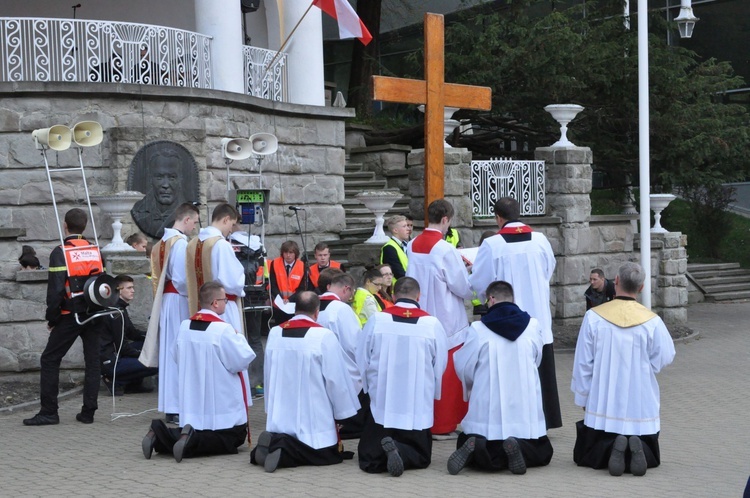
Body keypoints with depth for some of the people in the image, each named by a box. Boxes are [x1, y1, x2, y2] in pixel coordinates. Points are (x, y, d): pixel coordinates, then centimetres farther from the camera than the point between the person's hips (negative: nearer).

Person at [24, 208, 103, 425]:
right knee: (92, 361, 8)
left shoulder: (60, 253, -9)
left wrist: (52, 317, -4)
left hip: (71, 316, -5)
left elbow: (56, 289, -14)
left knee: (50, 360, 3)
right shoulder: (96, 251, 7)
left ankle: (48, 412, 0)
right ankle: (88, 412, 8)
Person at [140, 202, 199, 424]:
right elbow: (181, 279, -18)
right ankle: (175, 408, -4)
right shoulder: (180, 243, -14)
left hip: (165, 299, 9)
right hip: (178, 301, -9)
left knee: (170, 352, 12)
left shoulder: (164, 241, 13)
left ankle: (171, 405, 17)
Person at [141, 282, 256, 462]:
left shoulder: (185, 326, 2)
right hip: (222, 408, -7)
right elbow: (242, 360, -14)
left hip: (193, 405, 7)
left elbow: (176, 355, 14)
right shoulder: (223, 329, -18)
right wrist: (239, 338, 2)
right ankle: (191, 442, -18)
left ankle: (160, 436, -5)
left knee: (195, 433, 23)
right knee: (234, 438, 6)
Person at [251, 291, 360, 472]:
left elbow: (268, 376, 11)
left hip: (280, 419, 6)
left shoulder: (274, 333, 3)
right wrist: (343, 414, 6)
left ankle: (274, 443, -8)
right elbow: (337, 379, -8)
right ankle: (286, 450, -15)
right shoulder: (324, 336, -13)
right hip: (314, 421, -6)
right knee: (332, 454, 9)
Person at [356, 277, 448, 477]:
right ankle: (401, 453, -17)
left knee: (370, 460, 13)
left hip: (381, 405, 1)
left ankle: (387, 450, -20)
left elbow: (361, 362, 3)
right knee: (420, 457, 16)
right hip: (418, 407, 0)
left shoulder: (376, 320, -4)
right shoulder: (433, 324, -5)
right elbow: (440, 366, 2)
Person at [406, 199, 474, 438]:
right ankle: (442, 425, 7)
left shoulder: (412, 246, 1)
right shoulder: (446, 250, -18)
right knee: (447, 373, 3)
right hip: (446, 320, -6)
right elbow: (464, 288, -13)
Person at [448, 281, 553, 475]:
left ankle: (474, 447, -16)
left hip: (488, 413, -1)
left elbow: (463, 368, 0)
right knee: (542, 452, 20)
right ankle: (518, 447, -15)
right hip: (525, 413, 1)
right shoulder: (532, 326, 0)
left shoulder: (478, 329, -7)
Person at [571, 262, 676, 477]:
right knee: (650, 457, 20)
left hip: (602, 405, -1)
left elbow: (582, 364, -5)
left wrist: (583, 400, 7)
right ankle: (637, 448, -15)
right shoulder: (652, 321, -8)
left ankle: (610, 448, -16)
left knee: (585, 456, 16)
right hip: (641, 407, 1)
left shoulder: (593, 317, -8)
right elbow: (664, 359, -1)